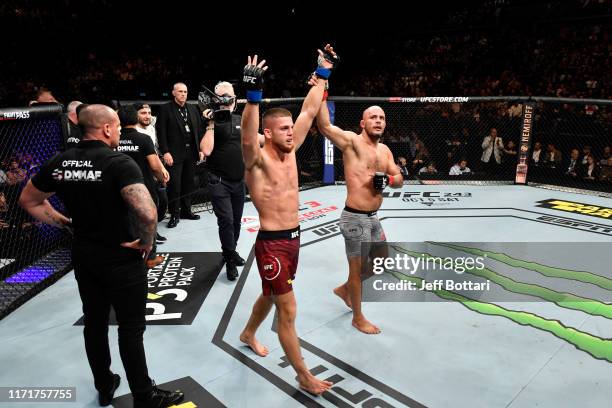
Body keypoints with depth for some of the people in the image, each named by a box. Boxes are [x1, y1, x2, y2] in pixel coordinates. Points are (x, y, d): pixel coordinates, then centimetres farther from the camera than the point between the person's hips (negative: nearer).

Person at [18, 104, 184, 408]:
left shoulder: (59, 162, -1)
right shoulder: (119, 163, -22)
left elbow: (29, 201, 12)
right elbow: (148, 213, -36)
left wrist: (64, 223, 10)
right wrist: (145, 243, -18)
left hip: (83, 255, 6)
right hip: (121, 258, -6)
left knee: (94, 323, 19)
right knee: (131, 328, 6)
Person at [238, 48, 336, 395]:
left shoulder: (290, 151, 3)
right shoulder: (259, 159, -16)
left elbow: (309, 112, 5)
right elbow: (247, 139, -40)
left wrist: (323, 74, 6)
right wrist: (254, 96, -50)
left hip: (294, 238, 8)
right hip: (272, 243, -8)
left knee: (271, 295, 27)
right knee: (288, 311, 2)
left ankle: (249, 334, 53)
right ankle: (305, 376, 17)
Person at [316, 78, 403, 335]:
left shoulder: (384, 150, 11)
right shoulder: (352, 142, -11)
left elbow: (399, 179, 13)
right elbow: (324, 126, -26)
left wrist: (388, 179, -9)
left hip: (373, 218, 8)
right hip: (355, 218, -8)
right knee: (357, 267, 6)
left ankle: (344, 289, 43)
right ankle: (358, 318, 26)